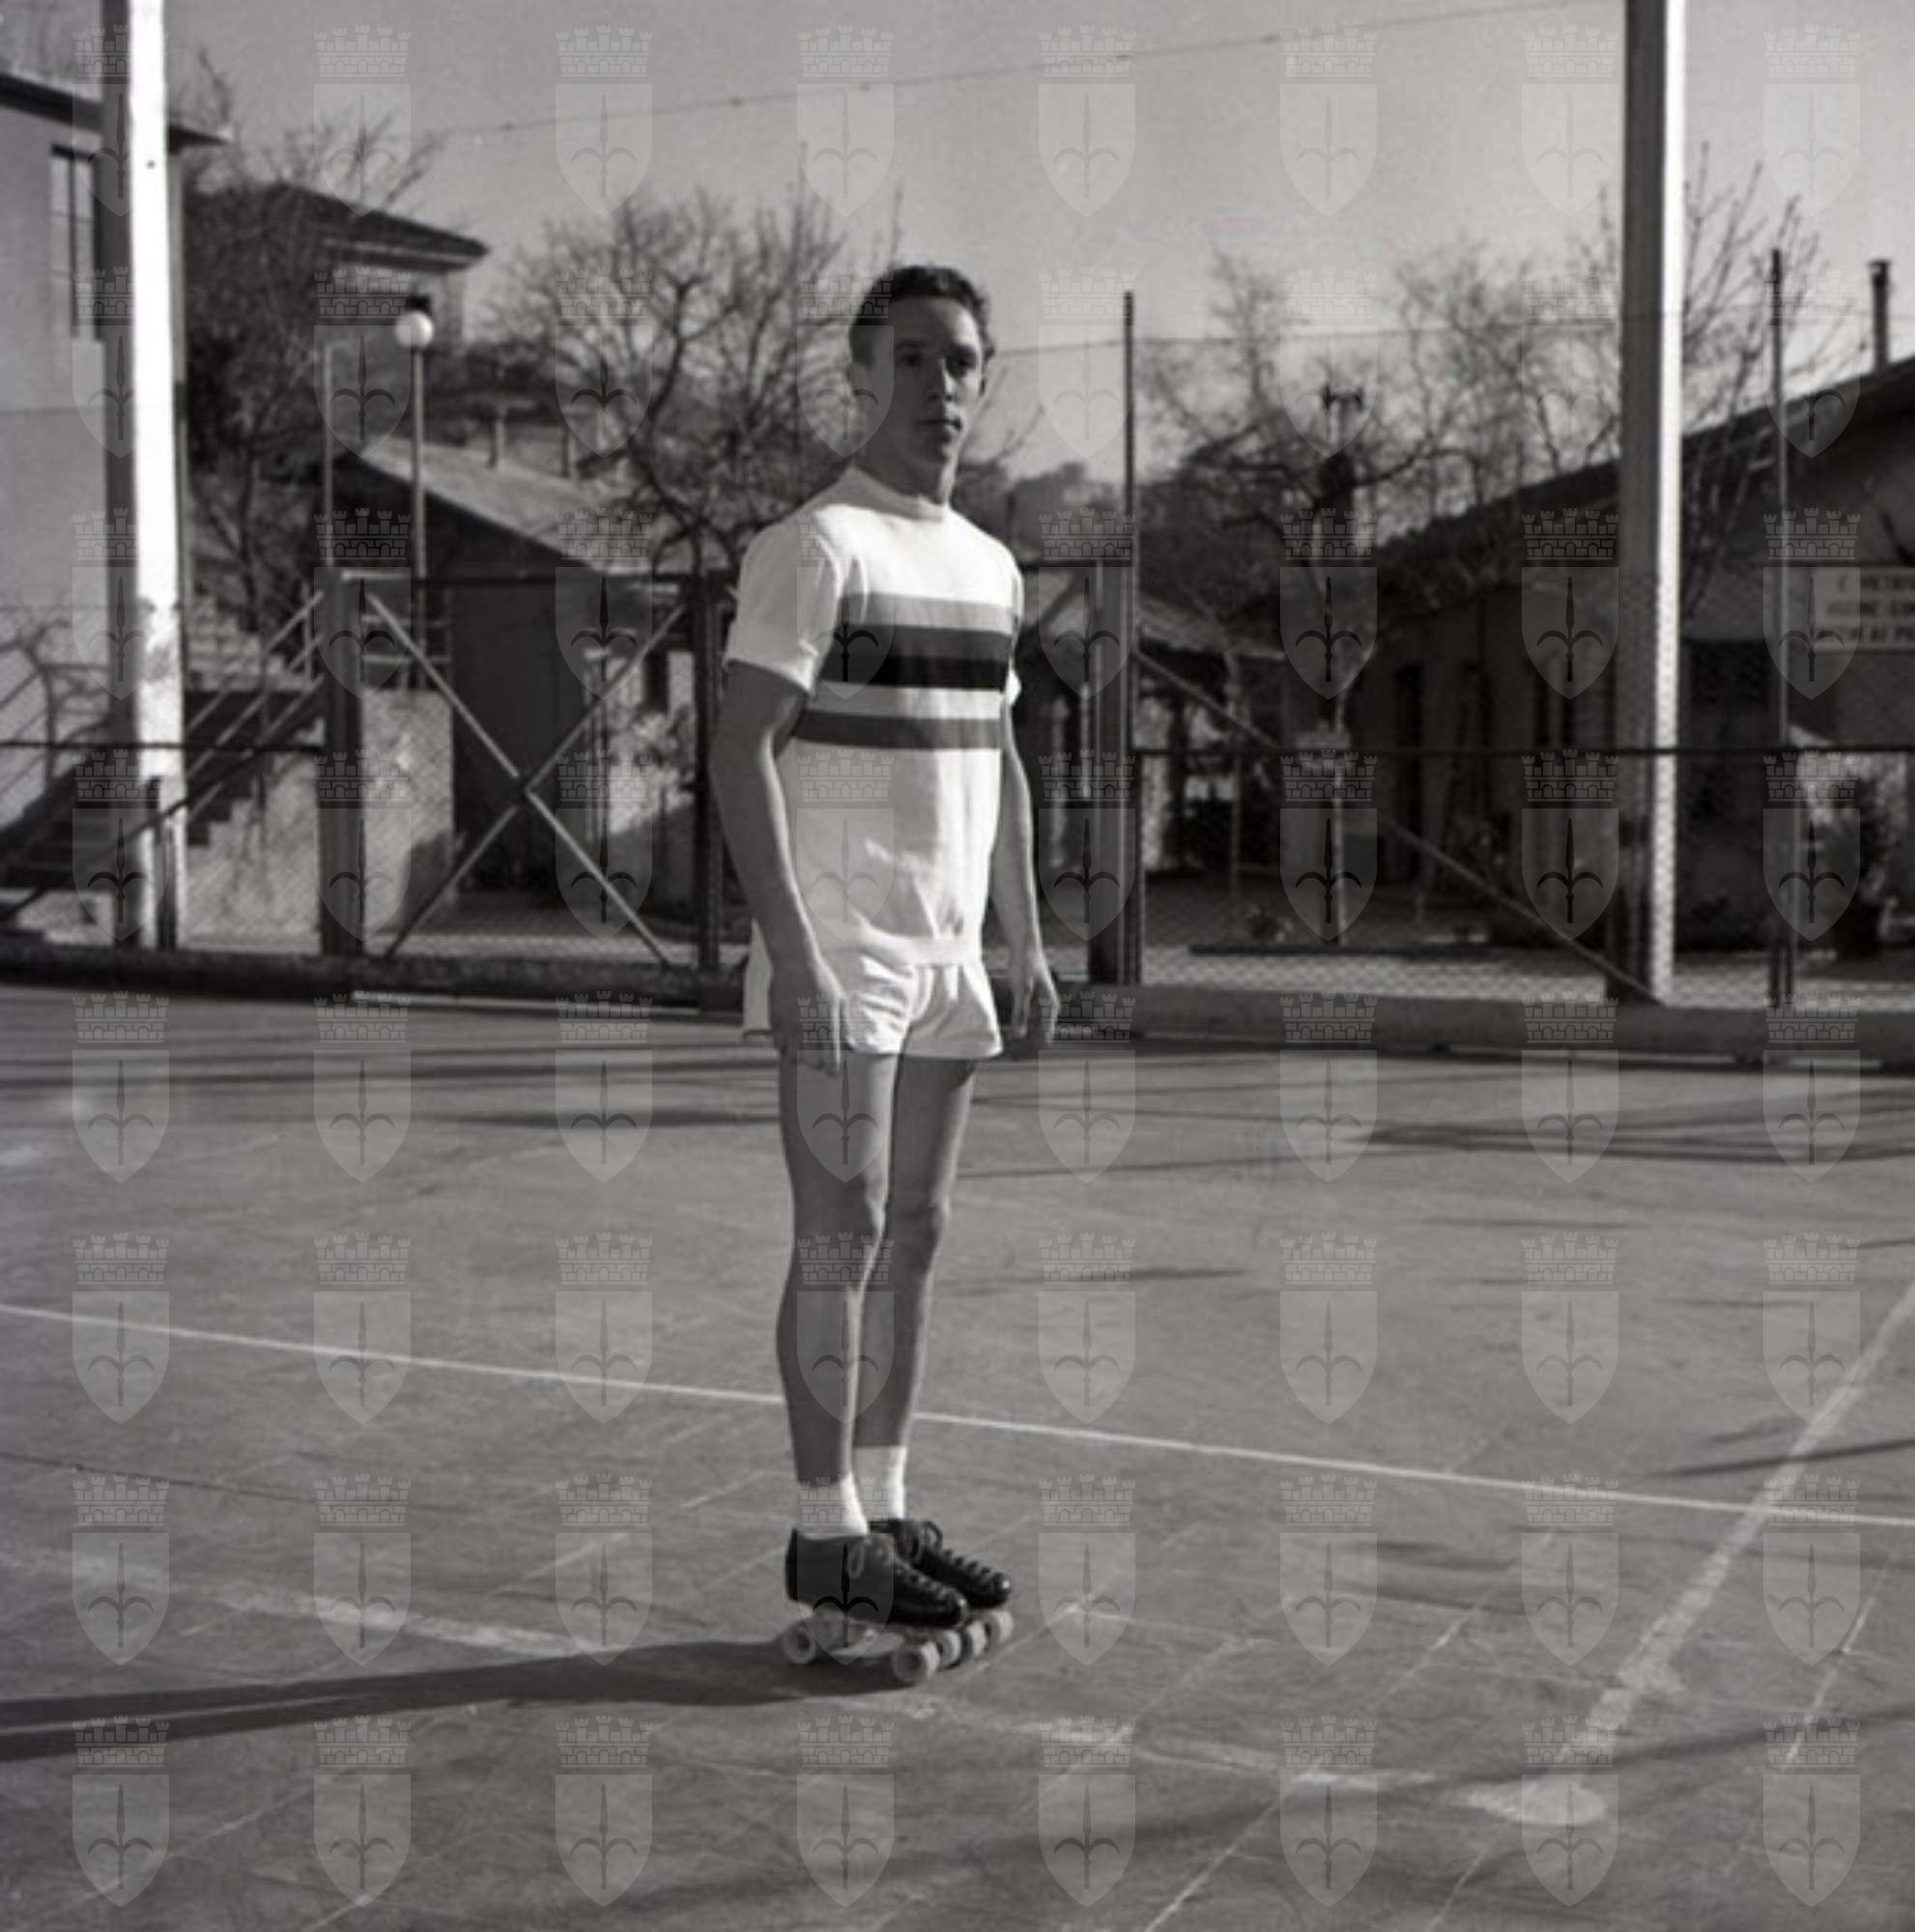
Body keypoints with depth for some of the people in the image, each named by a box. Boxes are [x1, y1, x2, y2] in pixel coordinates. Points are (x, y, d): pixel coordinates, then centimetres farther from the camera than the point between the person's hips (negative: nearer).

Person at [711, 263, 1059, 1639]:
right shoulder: (815, 544, -8)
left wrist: (1028, 944, 17)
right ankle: (826, 1535, 4)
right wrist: (793, 953, -20)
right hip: (839, 961, -7)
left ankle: (883, 1509, 20)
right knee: (841, 1238, -5)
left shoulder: (991, 565, 16)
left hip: (948, 959, 8)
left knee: (916, 1235, 10)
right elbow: (742, 753, -14)